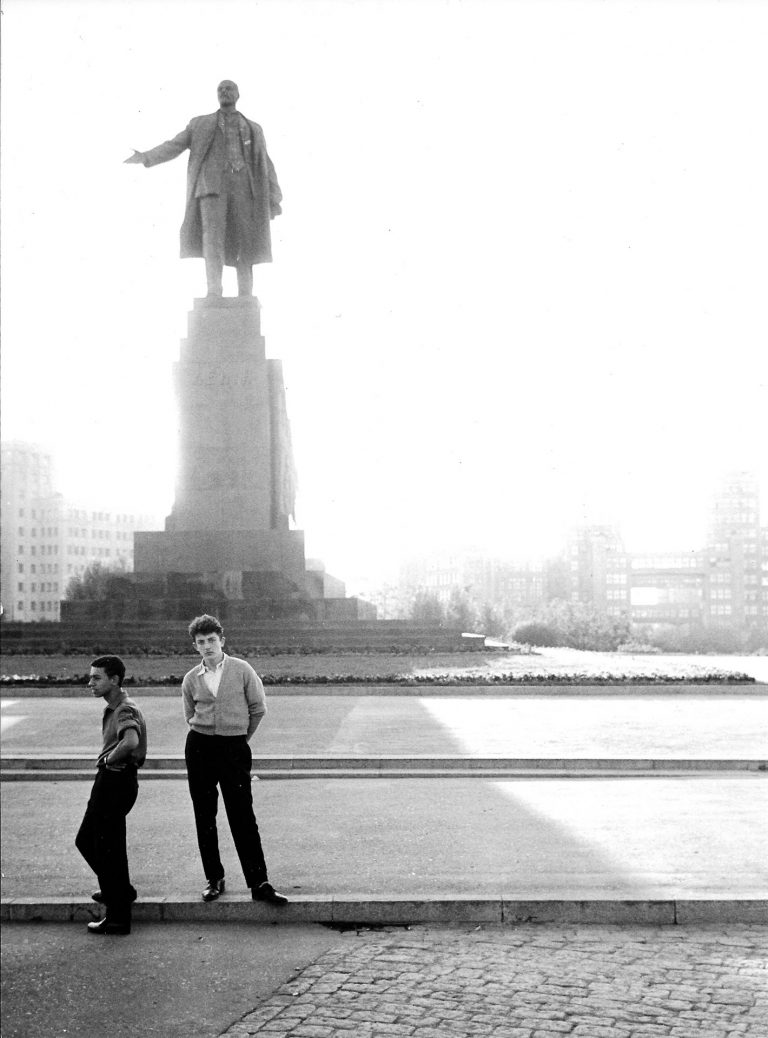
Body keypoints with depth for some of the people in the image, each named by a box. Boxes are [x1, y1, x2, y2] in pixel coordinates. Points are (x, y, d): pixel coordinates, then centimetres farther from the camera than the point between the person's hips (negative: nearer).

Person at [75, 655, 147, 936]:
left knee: (108, 849, -2)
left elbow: (131, 742, -40)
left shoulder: (126, 710, -20)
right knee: (85, 840, 21)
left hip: (116, 783, -10)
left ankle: (118, 919, 7)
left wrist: (108, 758, -22)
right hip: (108, 781, 10)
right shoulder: (113, 708, 12)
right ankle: (119, 890, 36)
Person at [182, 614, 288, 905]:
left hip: (235, 748, -3)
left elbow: (258, 708, 3)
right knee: (204, 817, 6)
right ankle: (214, 879, 18)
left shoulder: (242, 670, -4)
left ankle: (259, 883, -3)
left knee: (243, 817, -5)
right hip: (199, 748, 3)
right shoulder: (191, 679, 4)